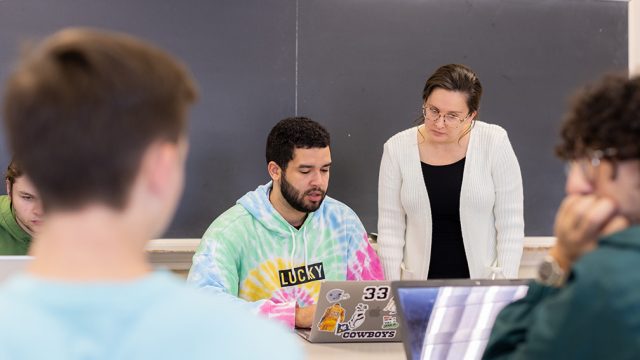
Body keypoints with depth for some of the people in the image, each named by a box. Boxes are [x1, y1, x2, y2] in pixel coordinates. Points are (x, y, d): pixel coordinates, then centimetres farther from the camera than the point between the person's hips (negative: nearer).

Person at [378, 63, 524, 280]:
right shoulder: (397, 149, -1)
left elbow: (510, 224, -2)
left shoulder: (495, 143, -4)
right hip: (419, 286, 1)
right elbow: (390, 229, 2)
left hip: (484, 285, -1)